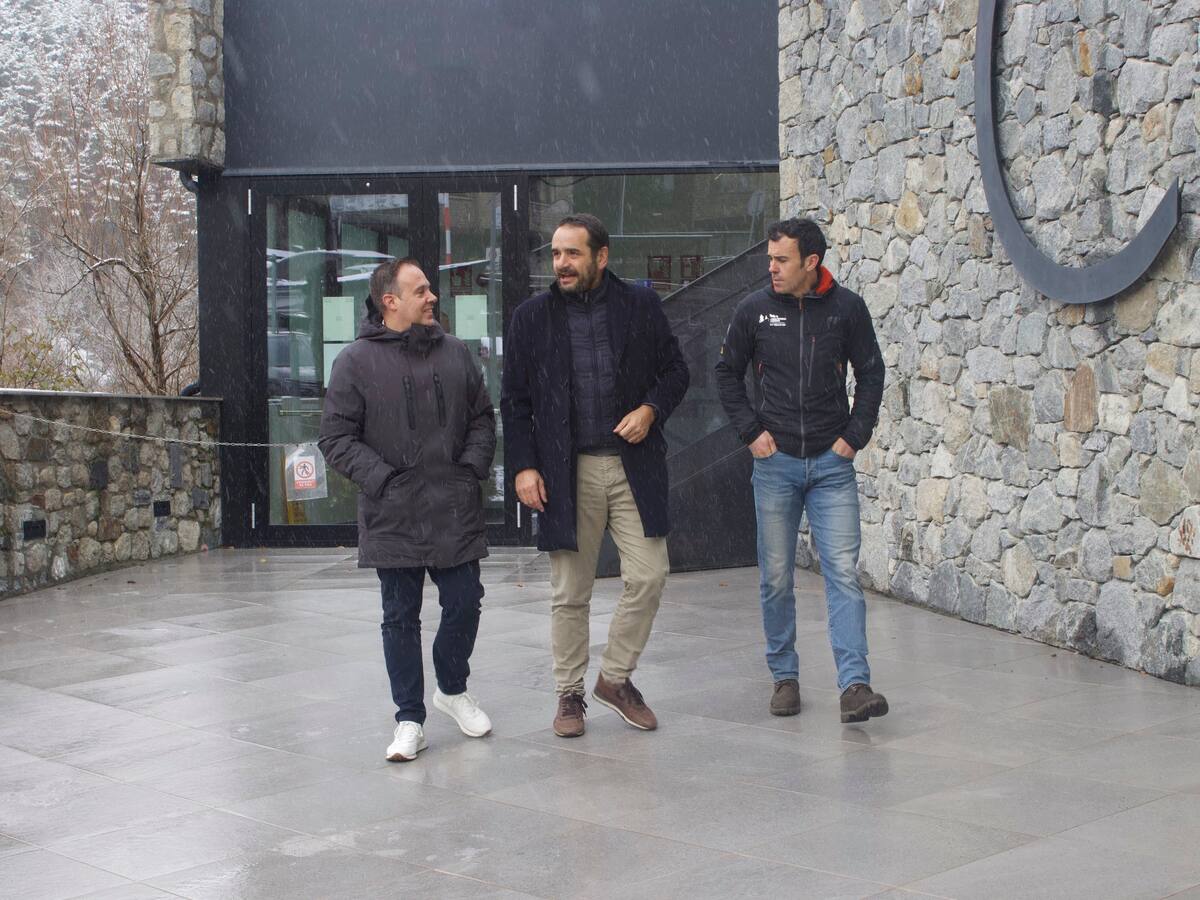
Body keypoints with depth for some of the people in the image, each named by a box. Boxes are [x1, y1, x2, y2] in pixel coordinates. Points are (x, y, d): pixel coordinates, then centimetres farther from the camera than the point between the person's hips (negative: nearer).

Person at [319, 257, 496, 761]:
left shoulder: (454, 354, 9)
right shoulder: (356, 362, -4)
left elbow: (482, 418, 16)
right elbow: (336, 438, -5)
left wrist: (472, 467, 1)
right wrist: (382, 479, -13)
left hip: (456, 512, 3)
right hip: (393, 518, -3)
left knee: (464, 606, 8)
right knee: (401, 619, 5)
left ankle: (452, 690, 33)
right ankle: (410, 720, 14)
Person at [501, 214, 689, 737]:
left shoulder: (641, 306, 4)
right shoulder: (532, 317, 3)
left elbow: (675, 371, 11)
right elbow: (514, 400, 5)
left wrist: (651, 409, -8)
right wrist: (523, 466, -3)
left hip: (634, 466, 1)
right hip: (567, 473, 0)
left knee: (648, 577, -3)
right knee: (569, 592, 6)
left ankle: (616, 677, 18)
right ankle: (569, 693, 20)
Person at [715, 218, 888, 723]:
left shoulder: (847, 308, -1)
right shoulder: (755, 309, 0)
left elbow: (870, 373, 9)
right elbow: (728, 373, 11)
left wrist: (855, 434, 0)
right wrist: (751, 430, 1)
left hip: (832, 463, -1)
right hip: (775, 462, 1)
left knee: (843, 572, -8)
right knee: (776, 577, 6)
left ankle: (855, 684, -10)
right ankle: (784, 676, 20)